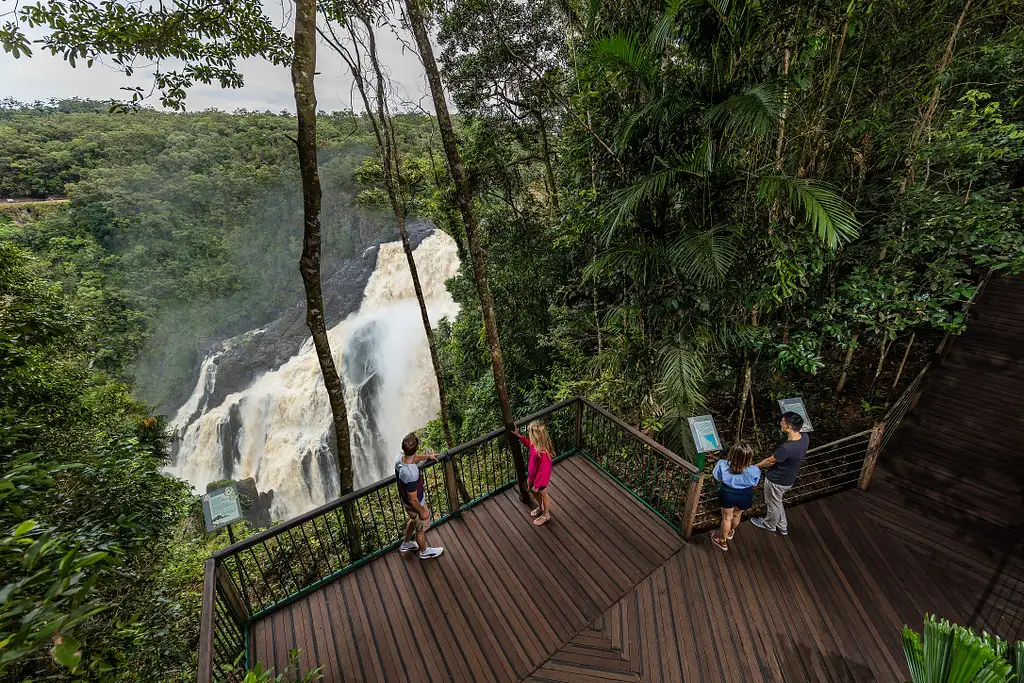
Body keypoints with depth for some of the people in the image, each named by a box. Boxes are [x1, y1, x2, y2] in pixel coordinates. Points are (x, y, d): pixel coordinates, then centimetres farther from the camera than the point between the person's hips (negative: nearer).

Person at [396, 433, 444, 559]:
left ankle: (405, 544, 58)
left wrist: (427, 456, 23)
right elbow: (413, 500, -31)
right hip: (415, 505, -7)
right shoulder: (412, 474, -44)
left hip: (405, 501, 7)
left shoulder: (400, 459, -19)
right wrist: (422, 512, -14)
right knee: (421, 529, 22)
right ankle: (424, 552, 50)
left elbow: (411, 459, 8)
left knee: (413, 521, 35)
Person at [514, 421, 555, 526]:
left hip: (541, 478, -8)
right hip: (532, 474, 8)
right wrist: (518, 435, 4)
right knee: (532, 491, 31)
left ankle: (546, 515, 49)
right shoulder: (536, 443, -17)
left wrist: (537, 485, -19)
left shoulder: (543, 453, -42)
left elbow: (543, 471, -31)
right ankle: (540, 507, 59)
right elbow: (529, 444, 10)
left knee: (543, 495, 20)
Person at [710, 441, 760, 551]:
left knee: (727, 518, 25)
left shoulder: (722, 465, -32)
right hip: (744, 497, 1)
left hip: (727, 494, -1)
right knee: (737, 515, 31)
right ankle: (730, 533, 60)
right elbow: (754, 485, -10)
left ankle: (723, 541, 47)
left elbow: (717, 477, -12)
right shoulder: (754, 471, -31)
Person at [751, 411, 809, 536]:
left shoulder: (786, 448, -40)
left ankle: (770, 524, 49)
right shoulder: (804, 437, -16)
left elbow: (770, 461, -22)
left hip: (776, 481, -7)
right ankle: (782, 526, 51)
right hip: (789, 479, 7)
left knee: (773, 504, 22)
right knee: (777, 502, 32)